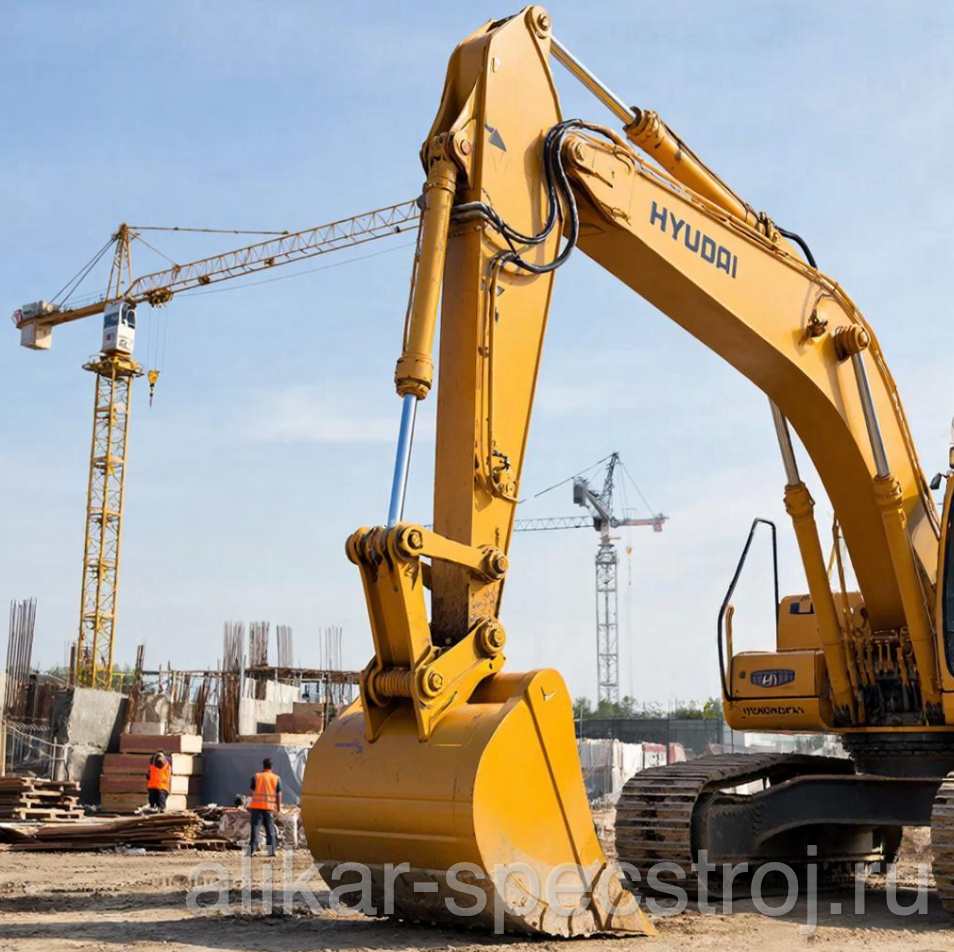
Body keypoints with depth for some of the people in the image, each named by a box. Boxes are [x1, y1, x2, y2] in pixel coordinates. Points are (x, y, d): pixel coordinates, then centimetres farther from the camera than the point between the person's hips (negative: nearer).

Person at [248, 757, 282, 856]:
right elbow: (279, 795, 4)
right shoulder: (276, 778, 3)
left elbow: (252, 791, 6)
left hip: (256, 806, 0)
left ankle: (251, 850, -6)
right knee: (270, 830, 10)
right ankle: (271, 850, 7)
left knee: (255, 829, 1)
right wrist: (279, 808, 12)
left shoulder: (256, 776, 4)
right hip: (269, 807, 0)